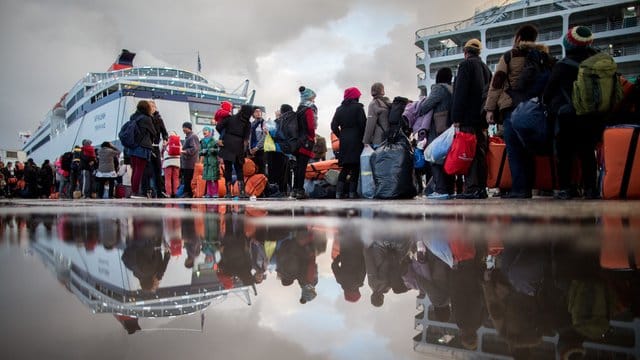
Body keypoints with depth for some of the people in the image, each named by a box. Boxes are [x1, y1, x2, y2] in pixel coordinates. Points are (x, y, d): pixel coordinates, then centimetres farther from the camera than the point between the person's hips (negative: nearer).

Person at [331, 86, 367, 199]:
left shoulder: (340, 109, 11)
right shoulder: (358, 107, -4)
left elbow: (334, 126, 8)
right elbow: (363, 124, -9)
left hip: (344, 140, 5)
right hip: (356, 140, -5)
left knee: (345, 167, 11)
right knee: (355, 167, -1)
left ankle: (339, 192, 5)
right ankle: (352, 192, -5)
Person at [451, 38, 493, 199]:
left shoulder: (466, 64, -2)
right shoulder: (485, 67, 22)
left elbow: (460, 92, -12)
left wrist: (456, 117, -13)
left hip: (468, 118, -8)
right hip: (482, 117, 8)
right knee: (481, 152, 7)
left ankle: (471, 188, -15)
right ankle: (481, 188, 8)